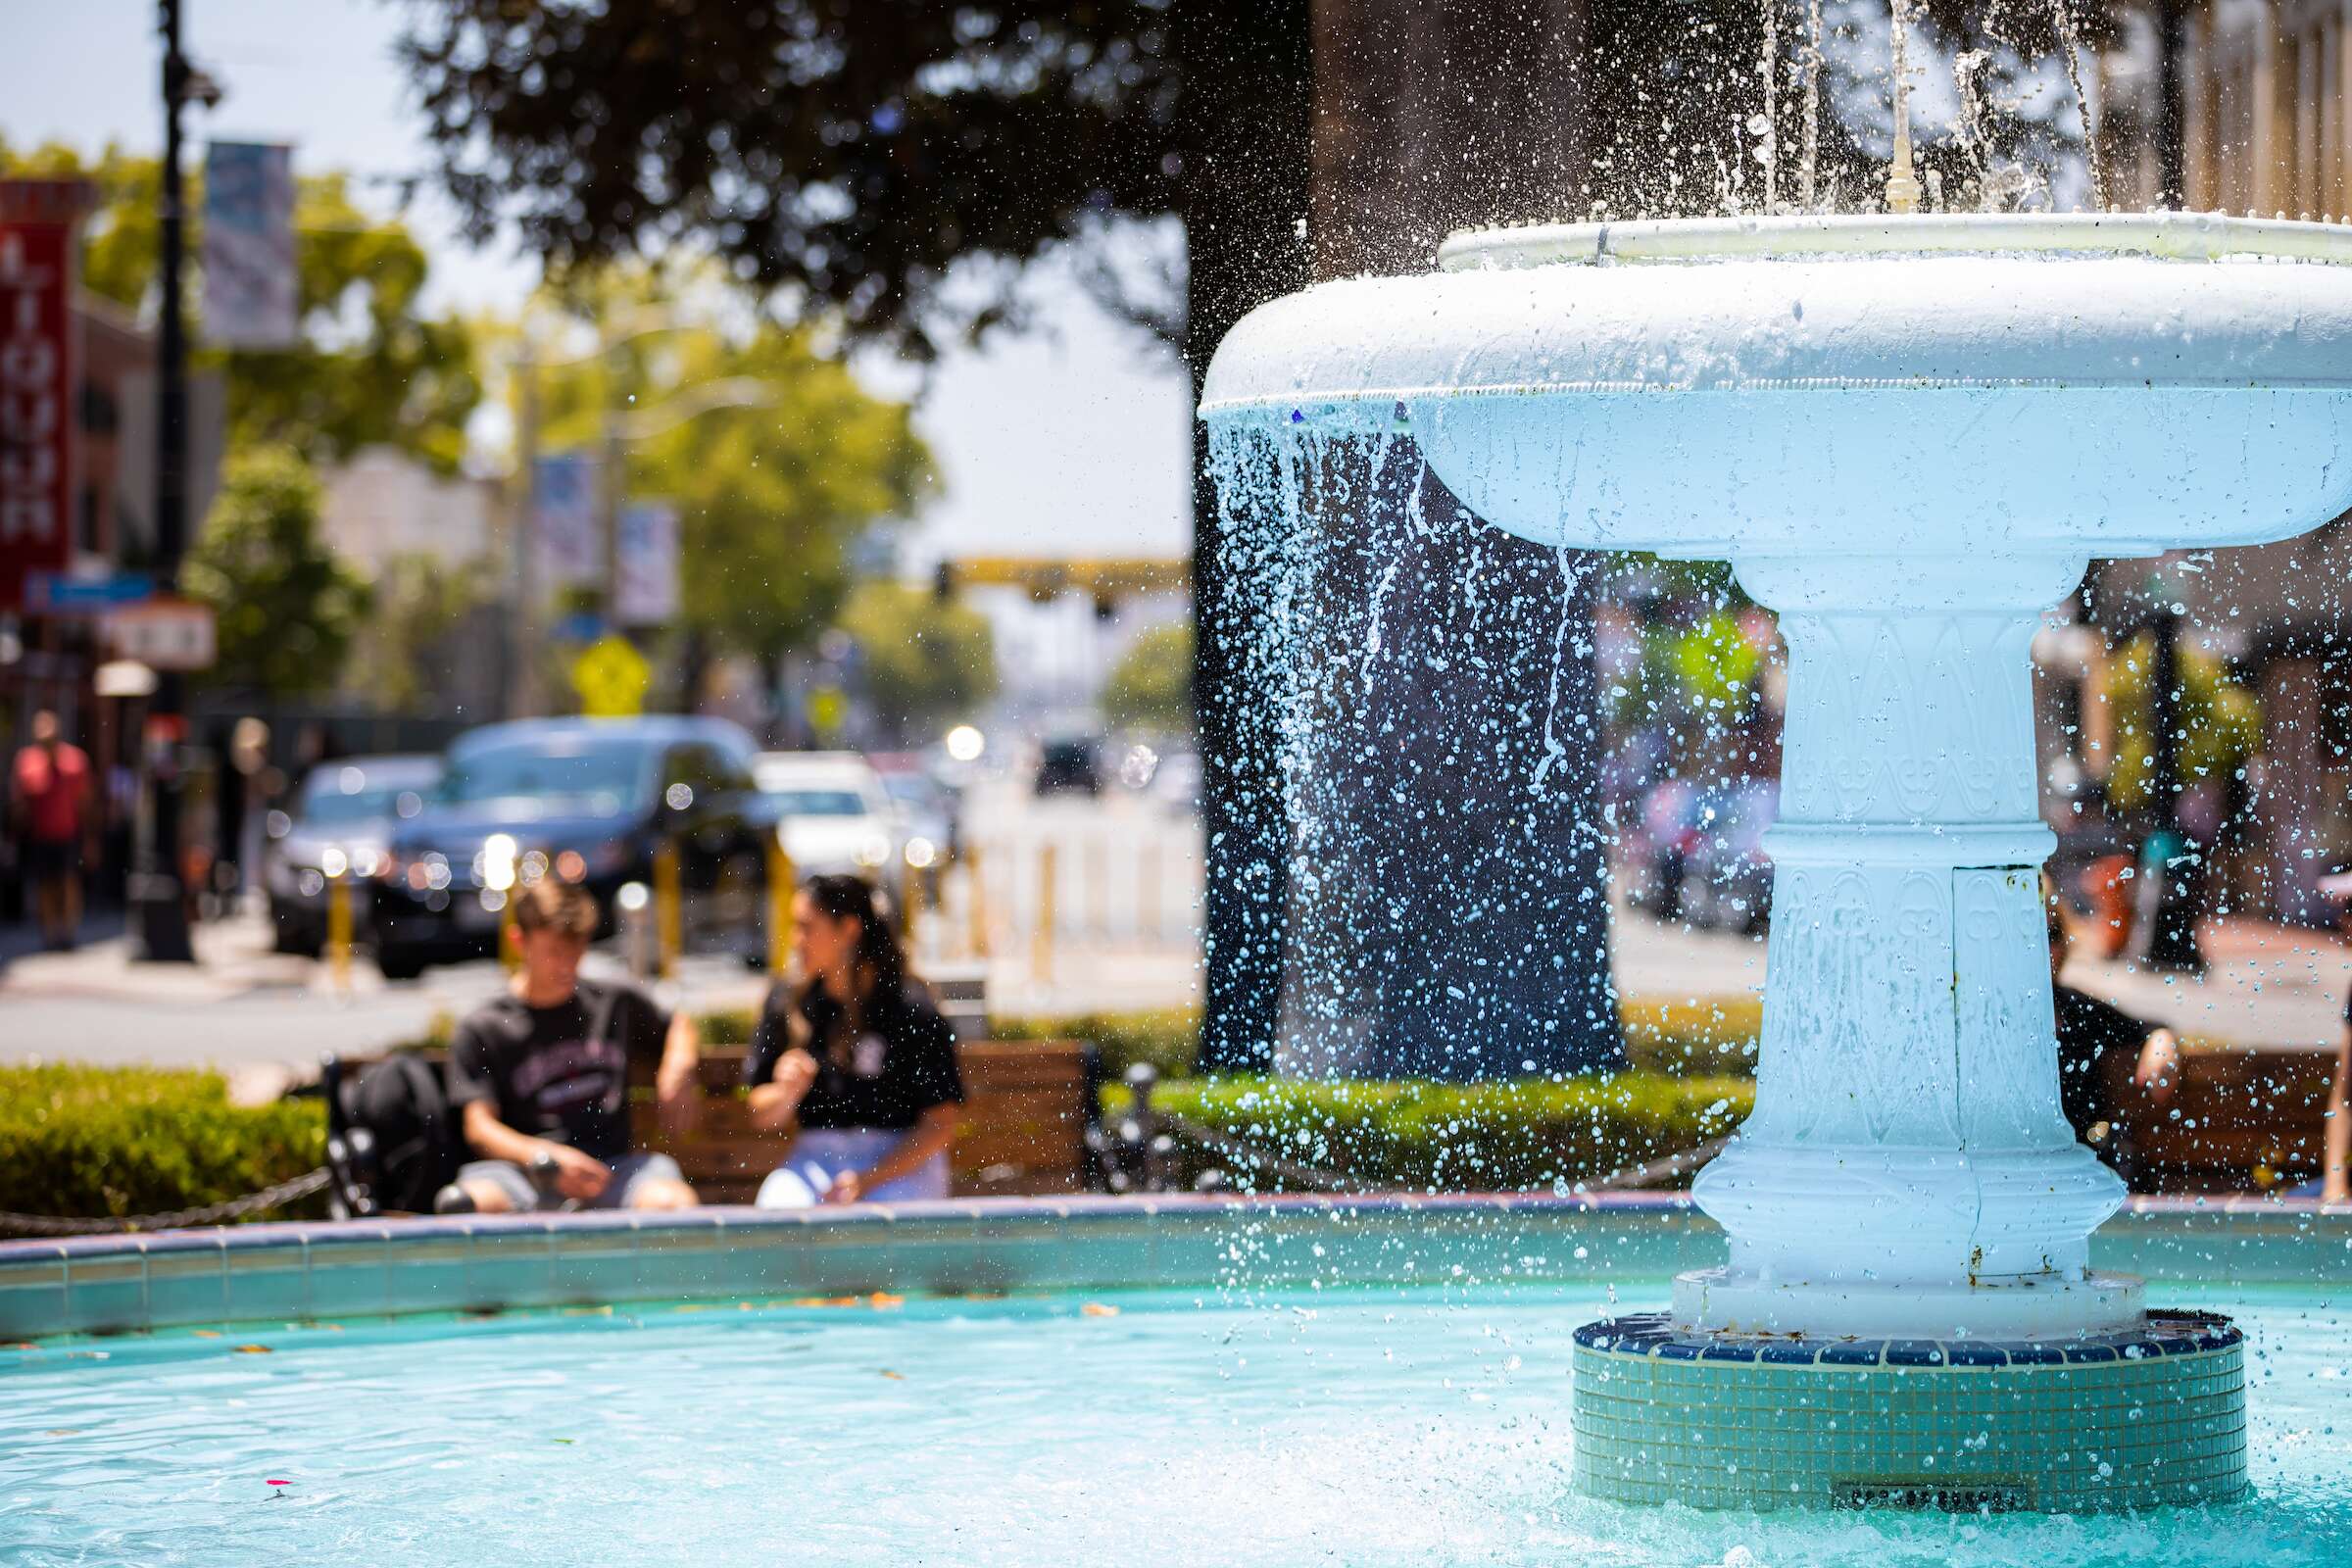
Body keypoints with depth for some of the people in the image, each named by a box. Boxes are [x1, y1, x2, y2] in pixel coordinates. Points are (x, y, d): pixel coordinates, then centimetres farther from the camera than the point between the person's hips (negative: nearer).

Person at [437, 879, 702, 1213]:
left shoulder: (618, 1006, 18)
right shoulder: (482, 1031, 7)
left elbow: (679, 1026, 38)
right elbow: (479, 1128, -1)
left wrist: (678, 1069, 13)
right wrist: (547, 1158, -20)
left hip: (608, 1171, 3)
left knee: (671, 1200, -34)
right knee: (466, 1202, -39)